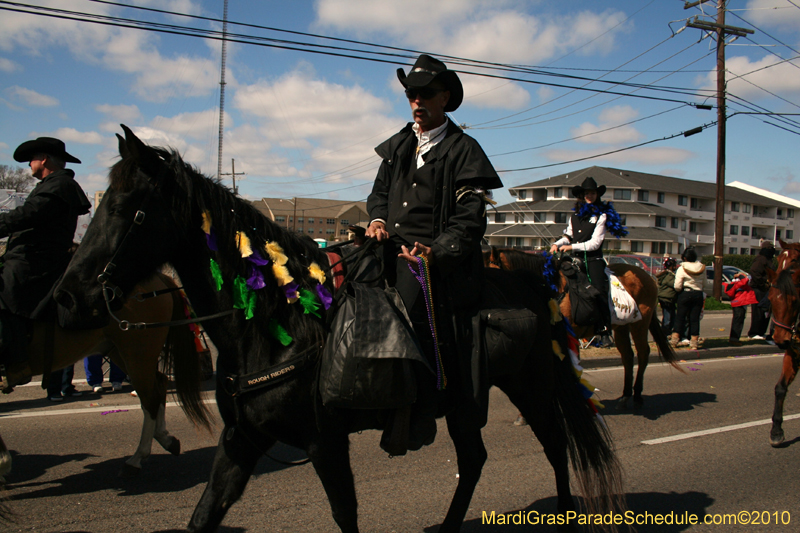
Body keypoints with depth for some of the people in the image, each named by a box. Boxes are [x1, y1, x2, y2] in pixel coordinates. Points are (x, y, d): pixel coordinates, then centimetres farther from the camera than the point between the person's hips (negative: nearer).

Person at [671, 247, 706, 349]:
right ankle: (694, 341, 8)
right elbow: (704, 282, 9)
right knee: (695, 318, 7)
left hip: (685, 294, -3)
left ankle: (675, 338, 10)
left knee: (680, 317, 7)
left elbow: (677, 286, -14)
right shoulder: (702, 268, 0)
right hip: (698, 295, 3)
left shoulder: (682, 269, -12)